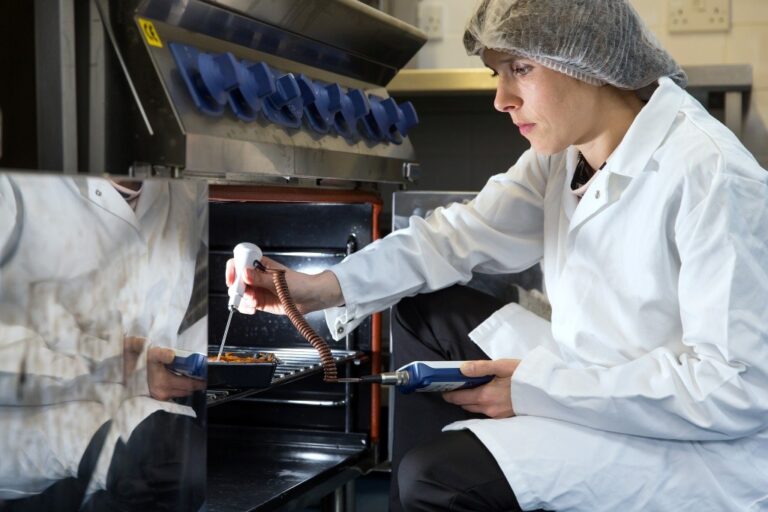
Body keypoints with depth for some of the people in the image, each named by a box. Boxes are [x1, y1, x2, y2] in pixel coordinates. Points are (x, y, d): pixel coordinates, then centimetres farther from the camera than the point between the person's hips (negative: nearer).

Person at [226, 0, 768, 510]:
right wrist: (324, 288, -10)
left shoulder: (709, 177, -26)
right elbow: (463, 233, 3)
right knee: (423, 314, 10)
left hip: (704, 449, -8)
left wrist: (538, 388, -24)